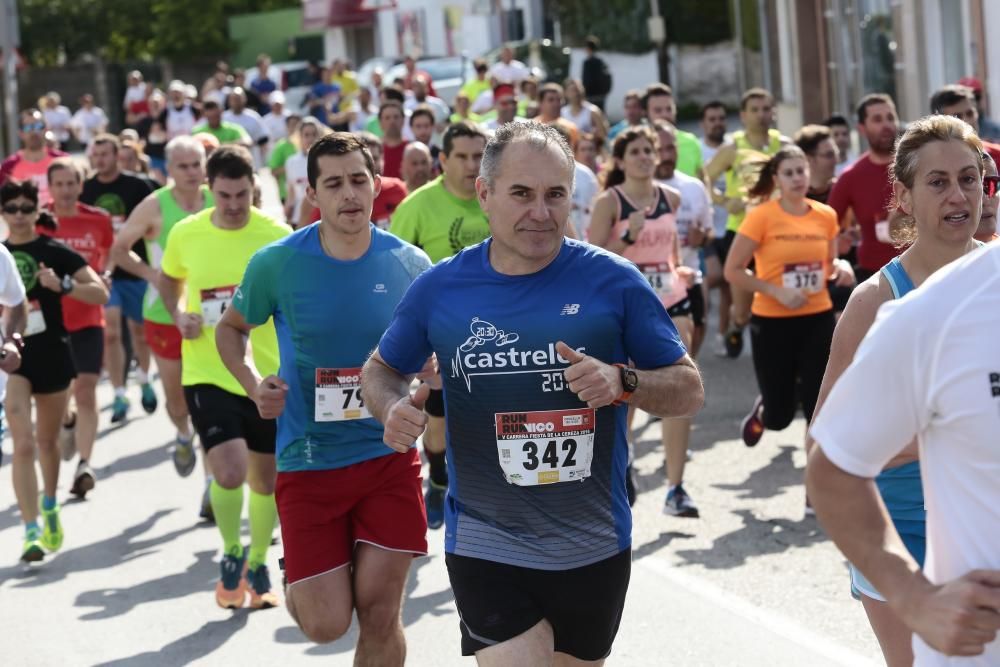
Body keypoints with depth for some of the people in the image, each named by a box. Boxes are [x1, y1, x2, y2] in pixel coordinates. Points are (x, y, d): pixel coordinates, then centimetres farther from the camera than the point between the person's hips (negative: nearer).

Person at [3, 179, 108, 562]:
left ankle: (50, 508, 43)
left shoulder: (54, 253, -4)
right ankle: (31, 533, -14)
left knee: (47, 441, 17)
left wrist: (62, 285, -22)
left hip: (51, 354, 0)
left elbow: (101, 293, -8)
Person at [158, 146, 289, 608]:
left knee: (266, 479, 12)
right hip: (207, 374, -1)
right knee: (229, 472, -19)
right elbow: (168, 279, 17)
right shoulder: (185, 234, -3)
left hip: (267, 375, 1)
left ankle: (257, 565, 36)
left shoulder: (278, 237, -7)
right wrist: (179, 316, -2)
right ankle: (231, 553, 8)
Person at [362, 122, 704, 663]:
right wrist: (392, 407, -10)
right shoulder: (438, 288, -3)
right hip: (486, 546, -1)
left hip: (593, 546, 1)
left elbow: (689, 390, -2)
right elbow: (381, 370, 13)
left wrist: (623, 383, -23)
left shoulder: (613, 281, -8)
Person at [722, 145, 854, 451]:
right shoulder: (761, 216, -11)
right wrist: (776, 291, -19)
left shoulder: (826, 215, 2)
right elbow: (732, 271, -9)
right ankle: (761, 411, 45)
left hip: (818, 319, 3)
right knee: (779, 416, 8)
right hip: (772, 322, -3)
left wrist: (841, 267, -5)